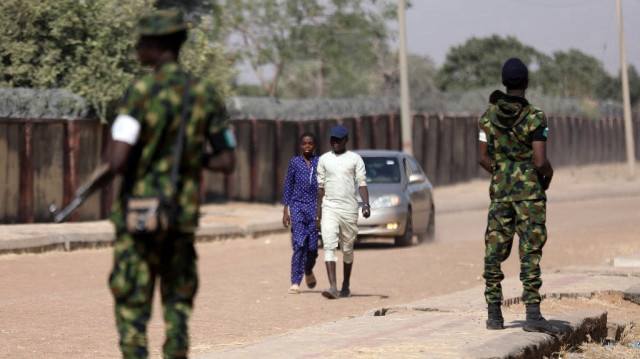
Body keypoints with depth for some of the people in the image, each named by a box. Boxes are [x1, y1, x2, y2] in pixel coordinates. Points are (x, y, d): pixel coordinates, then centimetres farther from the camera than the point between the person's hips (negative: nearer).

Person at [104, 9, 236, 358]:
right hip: (183, 215, 4)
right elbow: (227, 162, 4)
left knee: (132, 308, 3)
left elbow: (118, 161, -21)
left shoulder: (140, 93, -13)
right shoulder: (206, 95, 2)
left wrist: (113, 158, 2)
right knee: (178, 307, 16)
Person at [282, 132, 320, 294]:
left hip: (315, 207, 1)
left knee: (312, 246, -2)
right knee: (299, 244, -12)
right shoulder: (295, 162, 6)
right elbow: (288, 186, 8)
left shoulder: (319, 163, 7)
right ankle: (295, 283, -11)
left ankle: (308, 271, 30)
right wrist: (285, 211, 4)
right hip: (297, 205, -1)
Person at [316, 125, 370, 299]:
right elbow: (321, 186, 13)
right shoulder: (324, 159, 10)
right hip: (329, 208, 1)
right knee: (329, 246, -15)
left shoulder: (355, 159, 3)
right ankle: (333, 287, -23)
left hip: (349, 209, -1)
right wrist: (318, 211, 10)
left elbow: (362, 183, -2)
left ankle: (346, 285, 24)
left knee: (347, 249, 8)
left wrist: (366, 203, -17)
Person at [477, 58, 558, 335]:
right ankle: (533, 314, -8)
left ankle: (494, 313, 9)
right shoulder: (535, 118, -12)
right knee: (530, 253, -3)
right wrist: (549, 174, 5)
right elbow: (540, 162, -17)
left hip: (500, 189, 4)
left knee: (495, 250, 8)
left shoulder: (489, 116, 2)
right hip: (530, 191, -4)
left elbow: (482, 158, 3)